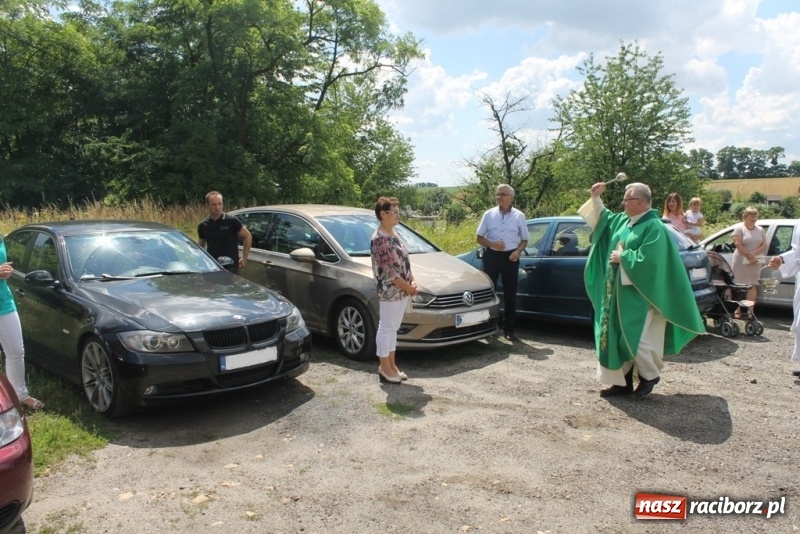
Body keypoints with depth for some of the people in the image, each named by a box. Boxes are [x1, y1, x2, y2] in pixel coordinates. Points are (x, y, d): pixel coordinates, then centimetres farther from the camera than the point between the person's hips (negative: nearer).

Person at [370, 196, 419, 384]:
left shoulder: (393, 234, 12)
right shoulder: (380, 239, -18)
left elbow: (404, 261, 15)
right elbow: (390, 271, -20)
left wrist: (412, 282, 2)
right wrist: (409, 288, -14)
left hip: (402, 291, 9)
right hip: (390, 292, -9)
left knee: (393, 328, 16)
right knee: (386, 328, 2)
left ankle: (391, 365, 25)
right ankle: (384, 368, 13)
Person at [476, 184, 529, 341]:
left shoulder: (519, 216, 3)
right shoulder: (489, 214, 3)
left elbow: (524, 240, 8)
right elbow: (479, 238, 6)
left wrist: (518, 251, -12)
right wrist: (491, 244, -13)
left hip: (510, 257, 0)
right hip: (492, 256, 1)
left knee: (510, 294, 3)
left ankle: (509, 329, 11)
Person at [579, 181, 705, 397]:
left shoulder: (654, 228, -16)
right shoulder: (623, 221, 9)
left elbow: (645, 260, -27)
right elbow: (603, 219, 28)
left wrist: (621, 256, -13)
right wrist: (596, 198, 16)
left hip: (640, 296, -8)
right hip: (620, 292, 9)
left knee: (636, 339, -2)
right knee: (616, 337, 9)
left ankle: (649, 376, 23)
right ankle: (623, 382, 18)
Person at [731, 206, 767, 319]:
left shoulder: (760, 229, 10)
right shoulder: (739, 227, -4)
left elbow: (764, 245, 3)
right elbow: (737, 244, -13)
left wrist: (753, 254, -13)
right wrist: (749, 256, -17)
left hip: (755, 262, 4)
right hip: (741, 261, -4)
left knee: (752, 285, 3)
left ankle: (750, 310, 6)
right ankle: (737, 310, 1)